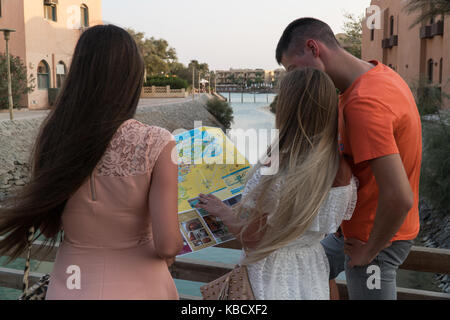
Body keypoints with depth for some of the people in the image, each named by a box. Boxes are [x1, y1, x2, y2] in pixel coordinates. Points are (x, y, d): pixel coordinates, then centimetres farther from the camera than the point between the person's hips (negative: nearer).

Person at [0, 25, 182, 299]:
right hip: (137, 287, -2)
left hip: (70, 286, 3)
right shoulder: (156, 144, -21)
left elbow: (46, 225, 1)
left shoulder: (52, 137, -10)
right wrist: (171, 252, 1)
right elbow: (167, 245, -20)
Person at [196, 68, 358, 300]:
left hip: (274, 274, -5)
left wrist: (222, 212, -1)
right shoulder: (343, 169, -12)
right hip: (314, 271, 6)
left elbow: (250, 239, -18)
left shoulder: (273, 174, -30)